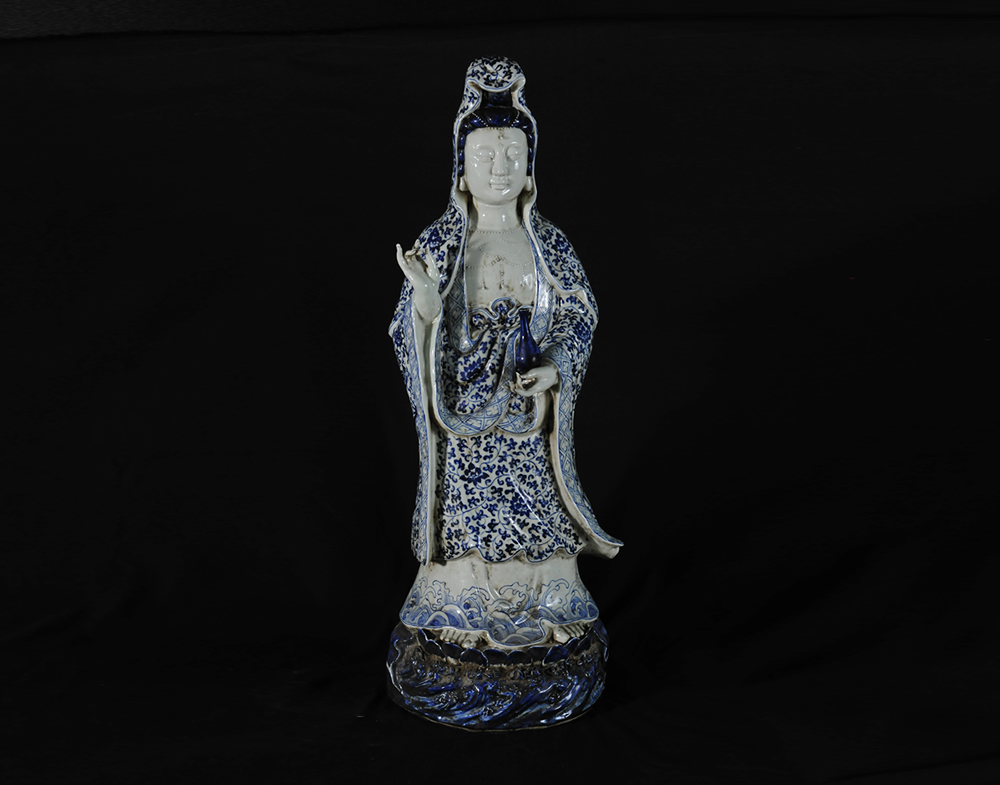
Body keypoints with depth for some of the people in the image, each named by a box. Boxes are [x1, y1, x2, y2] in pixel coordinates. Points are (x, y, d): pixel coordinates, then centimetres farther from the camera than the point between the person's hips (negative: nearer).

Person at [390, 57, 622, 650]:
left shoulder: (550, 245, -1)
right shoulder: (437, 244, -5)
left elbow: (580, 319, 3)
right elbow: (410, 335, -4)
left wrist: (555, 368, -14)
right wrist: (425, 307, -26)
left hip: (531, 413, 1)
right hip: (464, 420, -1)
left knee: (537, 512, 9)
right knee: (467, 513, 7)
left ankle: (542, 608, 29)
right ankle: (464, 608, 27)